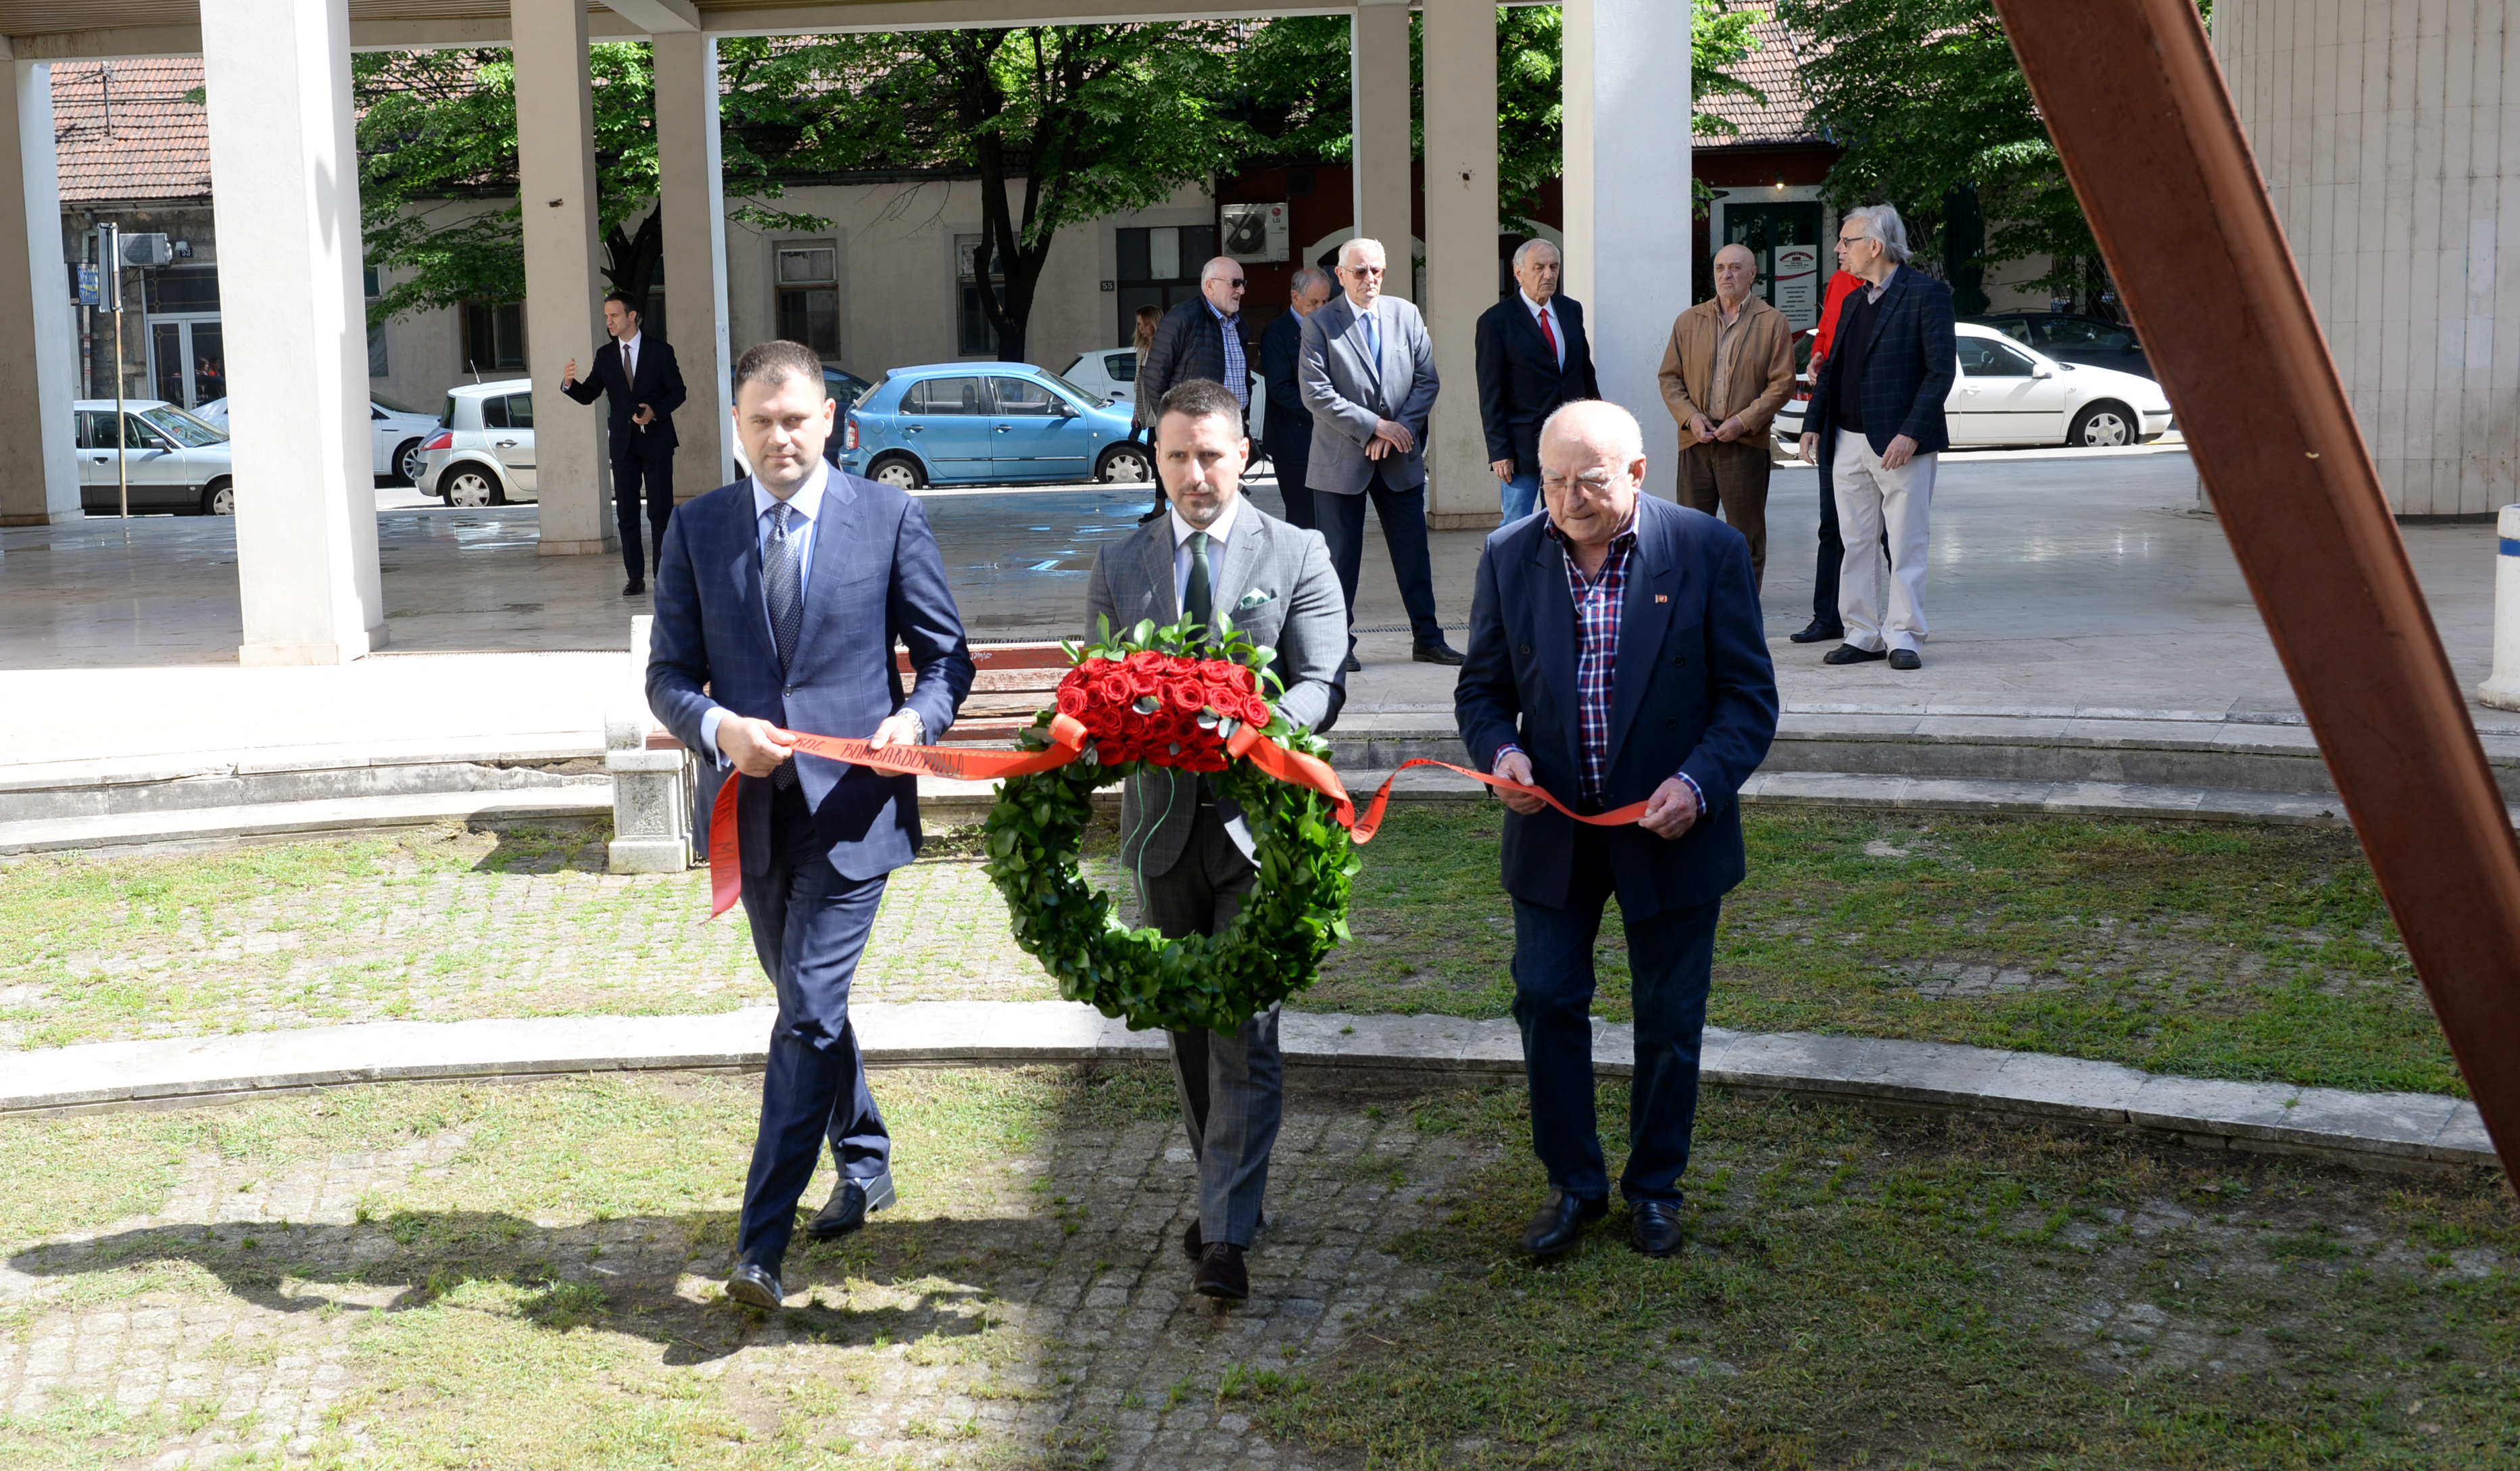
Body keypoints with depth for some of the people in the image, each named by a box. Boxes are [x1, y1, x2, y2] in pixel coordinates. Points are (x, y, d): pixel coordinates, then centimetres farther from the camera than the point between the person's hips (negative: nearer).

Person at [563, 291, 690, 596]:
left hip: (656, 441, -4)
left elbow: (677, 392, 0)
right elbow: (588, 395, 6)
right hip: (623, 443, 4)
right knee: (626, 513, 4)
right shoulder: (605, 355, 8)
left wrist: (655, 411, -16)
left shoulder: (660, 351, -1)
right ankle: (636, 577, 9)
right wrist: (570, 384, -15)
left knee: (660, 511, -2)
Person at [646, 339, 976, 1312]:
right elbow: (668, 677, 4)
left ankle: (761, 1242, -7)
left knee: (809, 1011, -10)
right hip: (753, 809, 4)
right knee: (809, 1004, 19)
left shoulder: (889, 519, -1)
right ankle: (864, 1165, 41)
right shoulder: (696, 530, 5)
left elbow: (946, 654, 4)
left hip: (852, 803, -4)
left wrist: (917, 717, -17)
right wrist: (718, 728, -17)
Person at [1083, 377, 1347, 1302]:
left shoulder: (1297, 556, 1)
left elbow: (1320, 681, -6)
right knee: (1188, 1023, 14)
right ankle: (1227, 1196, 30)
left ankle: (1225, 1237, -6)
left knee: (1245, 1028, -8)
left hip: (1258, 819, -4)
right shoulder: (1118, 564, 10)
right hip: (1162, 821, 4)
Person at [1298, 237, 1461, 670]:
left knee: (1413, 552, 7)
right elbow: (1316, 393, -13)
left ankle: (1427, 640, 17)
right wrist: (1374, 425, -15)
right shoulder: (1320, 324, -6)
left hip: (1401, 458, 3)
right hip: (1341, 459, -3)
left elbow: (1427, 380, 5)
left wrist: (1398, 430, -9)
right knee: (1340, 556, 2)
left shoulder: (1406, 316, 5)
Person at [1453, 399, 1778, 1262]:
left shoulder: (1709, 553, -11)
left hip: (1669, 830, -2)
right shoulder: (1510, 558, -4)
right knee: (1546, 1002, 5)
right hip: (1553, 830, 2)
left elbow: (1750, 698, -8)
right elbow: (1482, 687, 4)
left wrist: (1699, 782, -23)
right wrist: (1501, 751, -17)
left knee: (1670, 1018, 11)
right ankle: (1573, 1184, 24)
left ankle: (1655, 1185, 30)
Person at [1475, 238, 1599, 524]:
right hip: (1523, 444, -5)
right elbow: (1490, 395, -8)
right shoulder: (1496, 321, -7)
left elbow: (1586, 370, 17)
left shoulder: (1571, 310, 9)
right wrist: (1499, 452, -12)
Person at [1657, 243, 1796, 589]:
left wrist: (1744, 421, -12)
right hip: (1696, 441, 3)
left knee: (1746, 536, 2)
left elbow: (1782, 382, -2)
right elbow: (1670, 377, 11)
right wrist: (1690, 416, -6)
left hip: (1746, 443, -3)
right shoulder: (1689, 321, 12)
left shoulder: (1772, 323, 3)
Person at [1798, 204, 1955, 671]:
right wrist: (1813, 425, 8)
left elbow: (1942, 369, -11)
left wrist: (1910, 433, -18)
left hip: (1901, 444, -7)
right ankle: (1863, 635, 15)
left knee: (1905, 545, -1)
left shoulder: (1926, 294, -6)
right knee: (1856, 544, 9)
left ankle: (1903, 637, 5)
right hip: (1850, 443, 7)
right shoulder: (1853, 301, 16)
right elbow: (1832, 368, 20)